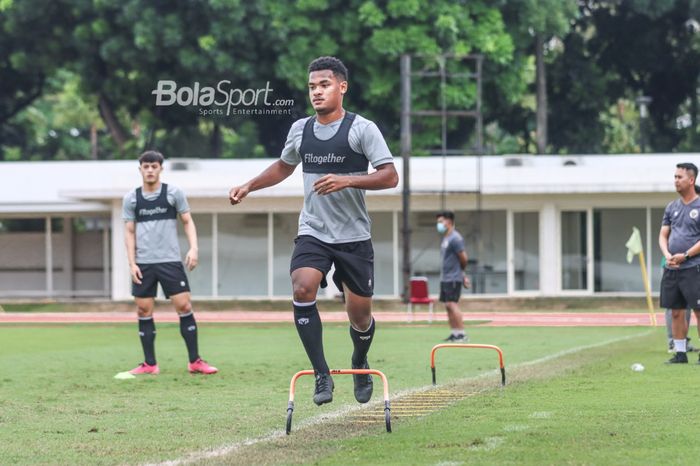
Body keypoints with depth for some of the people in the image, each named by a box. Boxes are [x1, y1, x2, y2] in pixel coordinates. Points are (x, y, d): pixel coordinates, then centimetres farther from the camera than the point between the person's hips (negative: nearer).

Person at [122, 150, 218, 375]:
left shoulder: (173, 193, 2)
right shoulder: (131, 198, 7)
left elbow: (188, 222, 5)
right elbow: (130, 232, 9)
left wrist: (193, 248, -9)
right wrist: (132, 263, 0)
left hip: (170, 261, -2)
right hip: (143, 263, 2)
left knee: (184, 306, -8)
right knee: (144, 311, 1)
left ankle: (195, 361, -1)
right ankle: (150, 364, 8)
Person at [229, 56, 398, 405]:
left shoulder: (362, 129, -7)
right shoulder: (300, 129, 7)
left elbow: (390, 176, -13)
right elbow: (284, 166, 27)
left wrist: (347, 180, -26)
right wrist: (250, 186, 15)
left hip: (354, 236, -2)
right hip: (313, 233, 3)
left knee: (359, 315, 2)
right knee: (302, 287, -25)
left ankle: (360, 364, 37)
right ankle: (322, 374, -20)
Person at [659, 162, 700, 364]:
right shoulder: (672, 207, 14)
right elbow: (663, 235, 15)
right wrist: (667, 254, -4)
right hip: (671, 269, 6)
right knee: (676, 312, 7)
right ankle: (680, 354, 13)